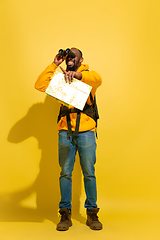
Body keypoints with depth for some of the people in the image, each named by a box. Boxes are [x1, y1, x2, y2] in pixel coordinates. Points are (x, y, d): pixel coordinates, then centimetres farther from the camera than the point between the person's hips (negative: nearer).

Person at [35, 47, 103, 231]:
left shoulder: (89, 75, 10)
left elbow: (97, 79, -14)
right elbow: (40, 85, 5)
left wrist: (77, 74, -30)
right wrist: (54, 65, 4)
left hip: (86, 131, -2)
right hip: (65, 131, 2)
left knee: (89, 173, 1)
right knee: (65, 173, 2)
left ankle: (92, 214, 13)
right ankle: (65, 214, 11)